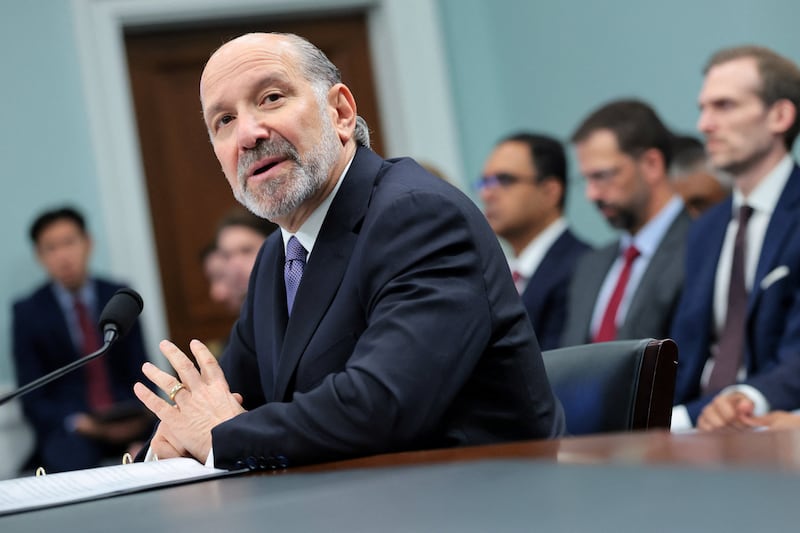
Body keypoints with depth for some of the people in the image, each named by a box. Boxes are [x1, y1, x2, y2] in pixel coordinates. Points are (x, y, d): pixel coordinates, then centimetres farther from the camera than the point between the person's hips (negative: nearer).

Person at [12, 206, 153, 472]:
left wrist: (143, 412, -12)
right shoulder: (28, 313, 5)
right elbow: (32, 398, 2)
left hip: (129, 424, 2)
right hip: (68, 430, -2)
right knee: (70, 459, -38)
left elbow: (140, 371, 10)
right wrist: (75, 423, -16)